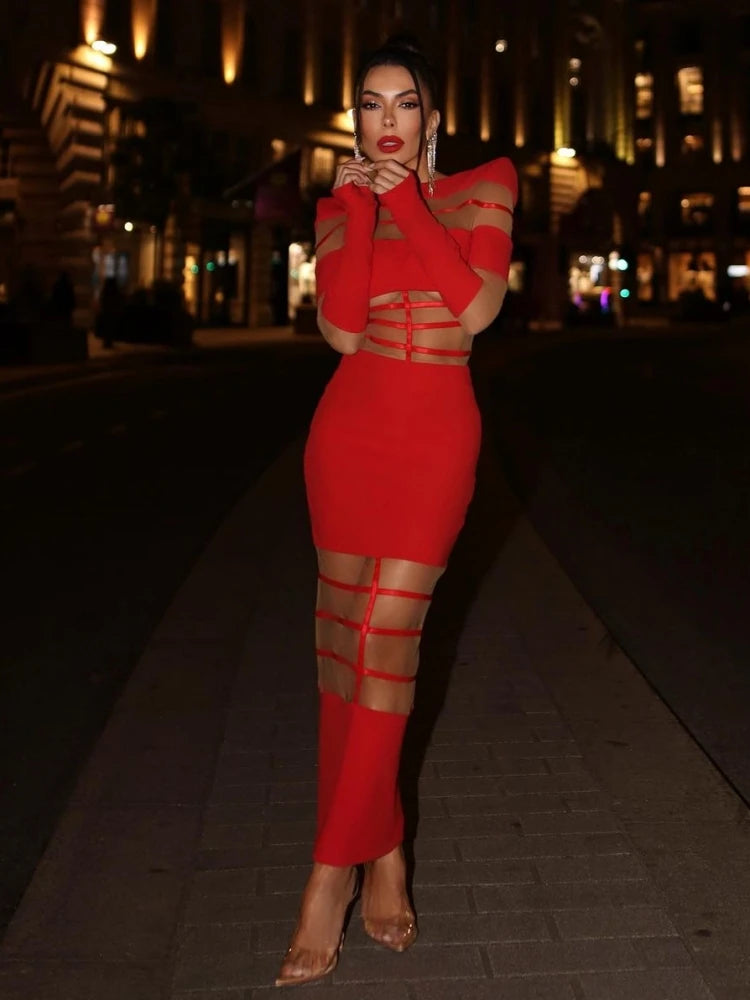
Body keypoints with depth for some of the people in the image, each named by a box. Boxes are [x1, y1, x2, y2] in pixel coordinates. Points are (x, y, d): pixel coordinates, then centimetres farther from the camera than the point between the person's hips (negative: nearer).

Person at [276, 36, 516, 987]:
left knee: (385, 638, -10)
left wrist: (409, 204, -7)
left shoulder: (482, 188, 6)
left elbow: (477, 307, -11)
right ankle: (382, 849, 19)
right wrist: (358, 208, -6)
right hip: (348, 430, 3)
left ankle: (332, 872, -1)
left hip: (435, 438, -3)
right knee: (344, 641, 4)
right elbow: (341, 328, -6)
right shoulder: (341, 205, 10)